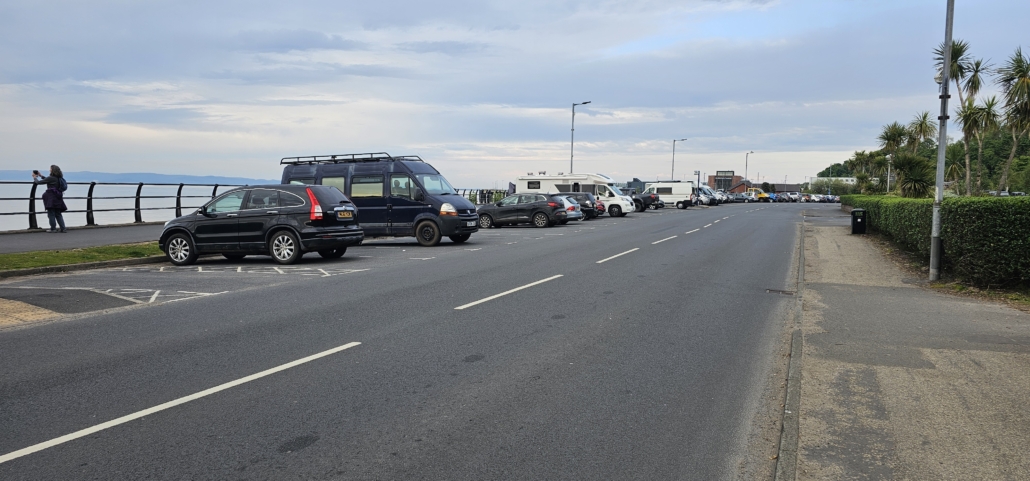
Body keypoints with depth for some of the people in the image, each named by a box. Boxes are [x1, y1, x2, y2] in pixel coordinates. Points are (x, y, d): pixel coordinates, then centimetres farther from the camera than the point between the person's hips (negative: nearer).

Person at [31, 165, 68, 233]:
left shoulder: (51, 178, -12)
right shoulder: (59, 178, 10)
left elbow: (38, 182, -4)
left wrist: (34, 177, 14)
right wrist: (41, 175, 34)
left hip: (51, 198, -7)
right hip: (58, 197, 7)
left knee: (51, 213, 0)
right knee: (58, 214, 10)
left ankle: (53, 228, 0)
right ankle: (63, 228, 3)